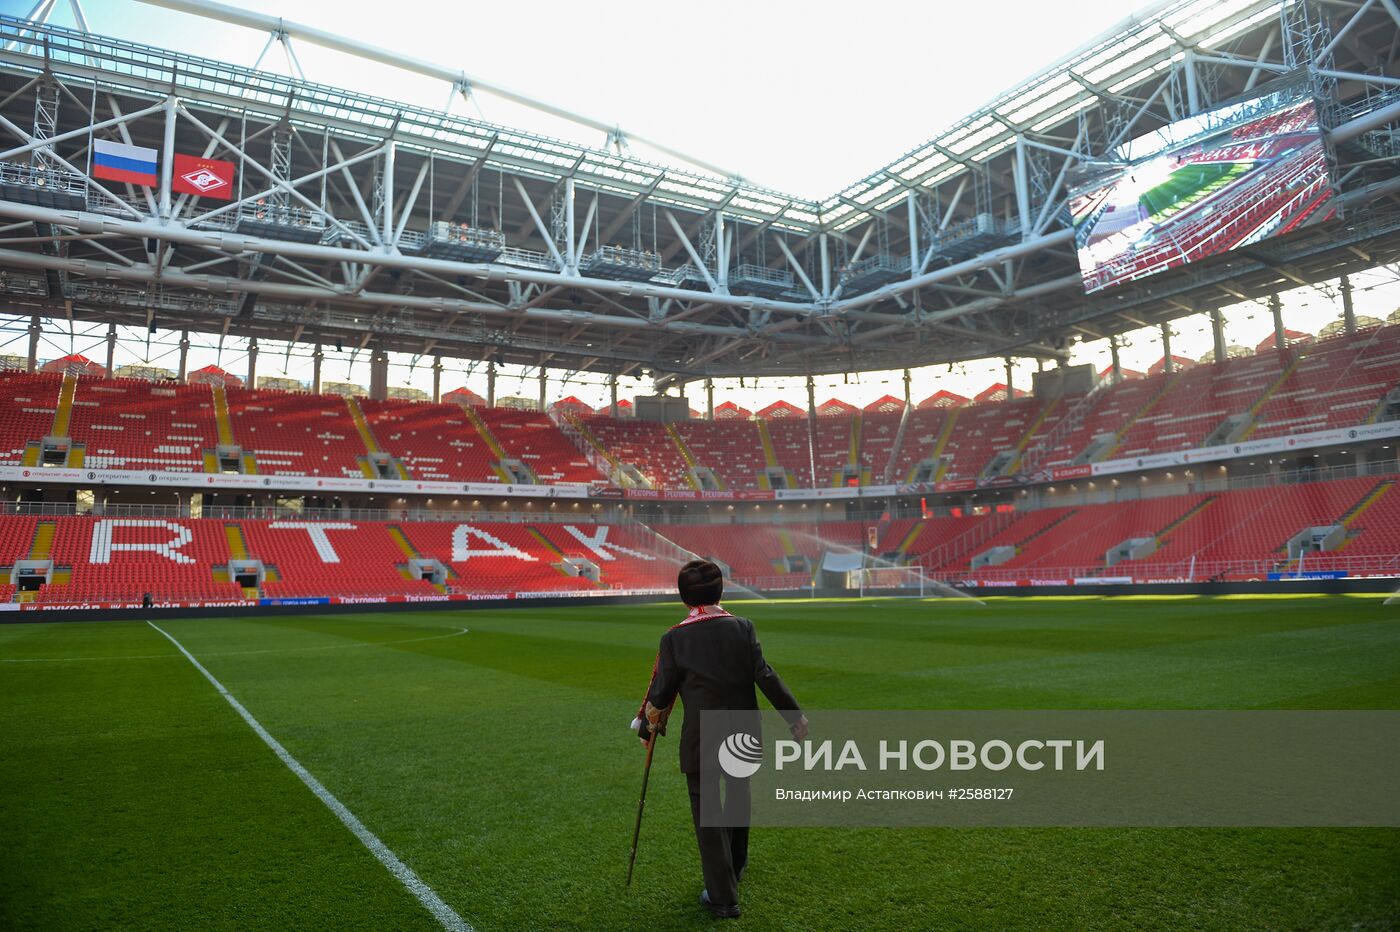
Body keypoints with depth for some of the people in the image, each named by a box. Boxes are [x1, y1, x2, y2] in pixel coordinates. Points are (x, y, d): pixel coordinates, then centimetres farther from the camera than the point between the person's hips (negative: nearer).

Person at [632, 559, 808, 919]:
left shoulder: (674, 638, -10)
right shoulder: (742, 627, -7)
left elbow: (662, 690, -4)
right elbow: (764, 675, -10)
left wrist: (647, 724, 15)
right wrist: (795, 715, -1)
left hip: (700, 740, -3)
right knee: (738, 797, 26)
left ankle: (723, 897, 17)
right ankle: (735, 866, 46)